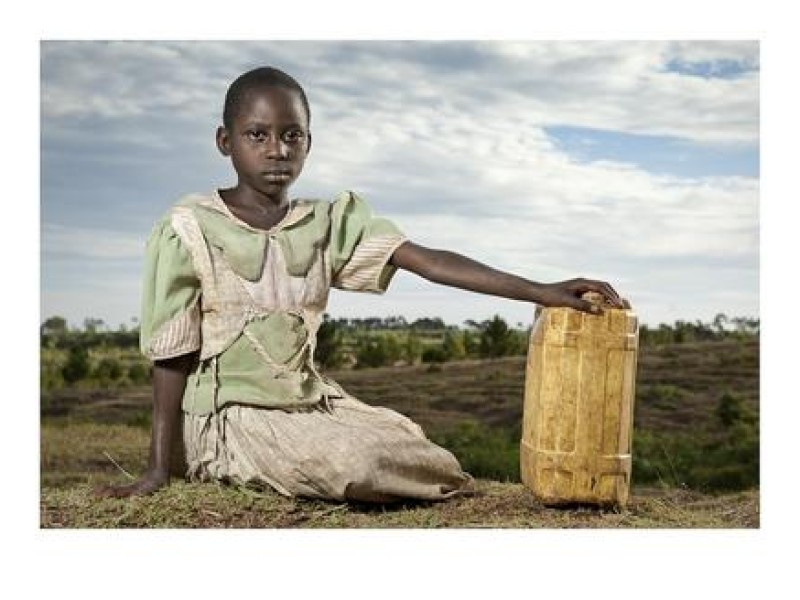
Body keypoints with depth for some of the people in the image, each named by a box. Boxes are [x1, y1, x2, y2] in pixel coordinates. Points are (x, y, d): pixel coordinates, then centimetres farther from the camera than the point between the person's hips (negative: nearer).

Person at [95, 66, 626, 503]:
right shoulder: (190, 227, -10)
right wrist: (159, 471, -8)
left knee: (417, 452, -6)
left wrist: (540, 291, -21)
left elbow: (430, 261, -10)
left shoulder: (330, 221, 1)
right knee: (359, 462, -25)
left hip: (312, 401, 5)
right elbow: (172, 356, -7)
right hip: (231, 416, -5)